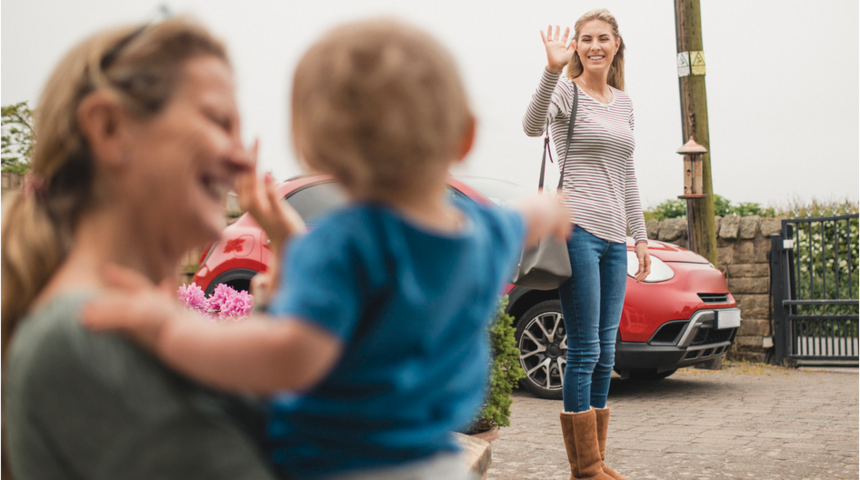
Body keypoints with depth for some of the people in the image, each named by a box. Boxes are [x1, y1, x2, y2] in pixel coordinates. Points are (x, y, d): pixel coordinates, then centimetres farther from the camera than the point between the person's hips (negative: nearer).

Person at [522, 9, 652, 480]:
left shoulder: (623, 102, 19)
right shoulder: (566, 90, -1)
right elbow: (532, 125, -24)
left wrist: (639, 235, 19)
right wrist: (553, 70, -36)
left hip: (613, 238, 7)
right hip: (577, 230, -7)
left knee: (604, 354, 9)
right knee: (585, 352, -7)